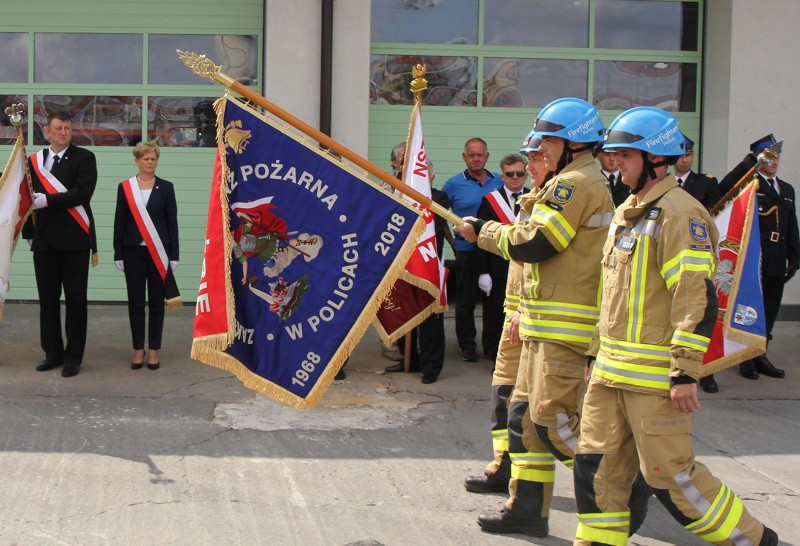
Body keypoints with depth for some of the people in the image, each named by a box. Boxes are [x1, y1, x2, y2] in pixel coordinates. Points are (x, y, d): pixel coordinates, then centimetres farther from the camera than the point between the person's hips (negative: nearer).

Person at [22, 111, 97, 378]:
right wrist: (29, 232, 13)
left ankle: (73, 357, 7)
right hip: (44, 240, 4)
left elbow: (82, 193, -14)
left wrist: (46, 201, -18)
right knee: (48, 300, 8)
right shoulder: (34, 161, 12)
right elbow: (28, 198, 15)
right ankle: (53, 353, 19)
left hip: (74, 239, -4)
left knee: (75, 300, -1)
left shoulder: (84, 158, -1)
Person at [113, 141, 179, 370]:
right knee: (135, 302, 3)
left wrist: (173, 255, 0)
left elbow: (172, 221, 4)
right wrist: (118, 254, 2)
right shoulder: (125, 187, 5)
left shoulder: (165, 187, 4)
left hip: (158, 252, 0)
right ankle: (138, 349, 12)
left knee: (156, 302, 3)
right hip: (133, 251, 0)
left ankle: (154, 350, 10)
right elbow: (119, 222, 6)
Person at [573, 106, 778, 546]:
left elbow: (698, 298, -19)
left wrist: (685, 372, -22)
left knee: (670, 473, -4)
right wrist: (596, 354, 22)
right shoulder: (626, 214, 17)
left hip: (655, 376, -9)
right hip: (611, 371, 9)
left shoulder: (678, 212, -13)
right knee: (597, 462, 8)